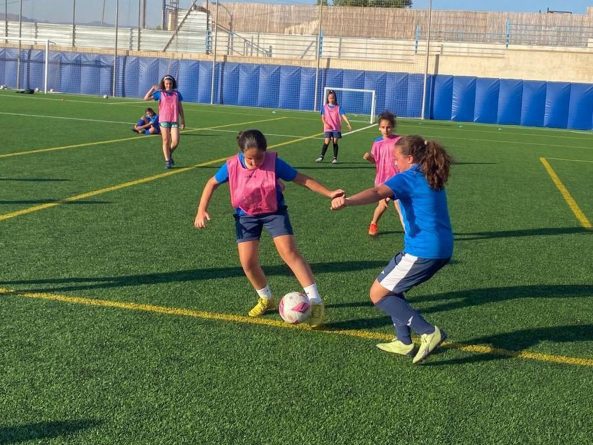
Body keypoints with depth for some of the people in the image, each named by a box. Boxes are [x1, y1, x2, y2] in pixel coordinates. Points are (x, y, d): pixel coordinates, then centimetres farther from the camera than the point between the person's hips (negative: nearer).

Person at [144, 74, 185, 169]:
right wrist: (153, 88, -3)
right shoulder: (160, 93, 4)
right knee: (166, 141, 1)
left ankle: (170, 155, 21)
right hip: (164, 120, -1)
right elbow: (146, 98, -1)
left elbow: (180, 108, 12)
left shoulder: (177, 93, 8)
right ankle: (167, 161, 11)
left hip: (175, 120, 1)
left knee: (175, 141, -8)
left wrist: (183, 120, 12)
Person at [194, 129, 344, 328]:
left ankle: (315, 302, -16)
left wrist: (329, 193, -20)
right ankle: (266, 299, 23)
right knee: (248, 262, -4)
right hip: (246, 216, 3)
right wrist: (201, 210, -6)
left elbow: (302, 179, -15)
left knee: (289, 252, -19)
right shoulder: (232, 166, -17)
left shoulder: (274, 162, -21)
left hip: (274, 211, -2)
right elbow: (212, 183, 1)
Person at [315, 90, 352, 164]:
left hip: (336, 128, 0)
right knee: (326, 142, -9)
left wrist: (348, 124, -20)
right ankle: (321, 157, 4)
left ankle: (335, 158, 10)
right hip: (328, 128, 0)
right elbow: (323, 117, 2)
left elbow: (343, 116, -8)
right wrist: (325, 123, -17)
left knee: (335, 142, 0)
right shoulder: (325, 107, 4)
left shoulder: (338, 108, 1)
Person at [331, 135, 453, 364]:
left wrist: (347, 201, -48)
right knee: (390, 287, 22)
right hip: (442, 249, 10)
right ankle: (403, 342, 22)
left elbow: (377, 192, -33)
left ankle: (428, 332, -4)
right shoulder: (432, 178, 14)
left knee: (378, 294, 0)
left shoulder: (408, 178, -13)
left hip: (422, 251, -10)